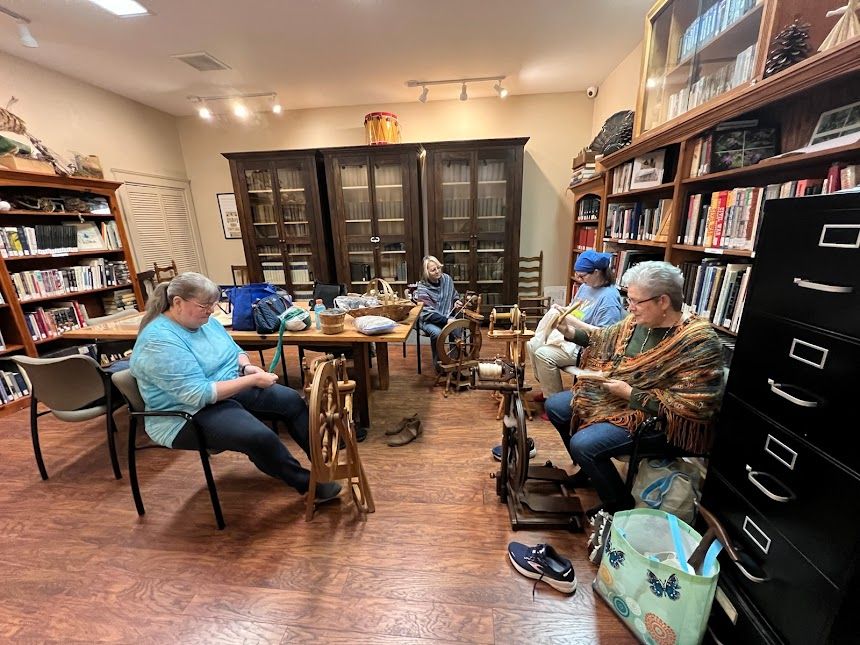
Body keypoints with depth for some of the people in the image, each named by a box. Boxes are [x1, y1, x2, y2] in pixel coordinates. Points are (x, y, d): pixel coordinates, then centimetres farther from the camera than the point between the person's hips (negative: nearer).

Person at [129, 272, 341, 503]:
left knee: (292, 401, -1)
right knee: (260, 437, -29)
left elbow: (235, 351, 11)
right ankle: (306, 483, -6)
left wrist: (246, 367, -12)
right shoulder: (159, 341, -25)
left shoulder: (205, 321, 1)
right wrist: (252, 380, -29)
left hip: (231, 388, 9)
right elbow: (198, 394, -30)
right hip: (188, 414, -8)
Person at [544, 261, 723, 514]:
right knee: (554, 406, 8)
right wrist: (569, 329, -3)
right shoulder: (638, 321, -2)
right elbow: (604, 339, 12)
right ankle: (590, 468, 29)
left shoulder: (698, 342, -23)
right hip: (612, 396, 9)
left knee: (582, 444, -24)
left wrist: (629, 393, -23)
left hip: (656, 420, -8)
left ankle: (622, 508, 5)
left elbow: (690, 407, -25)